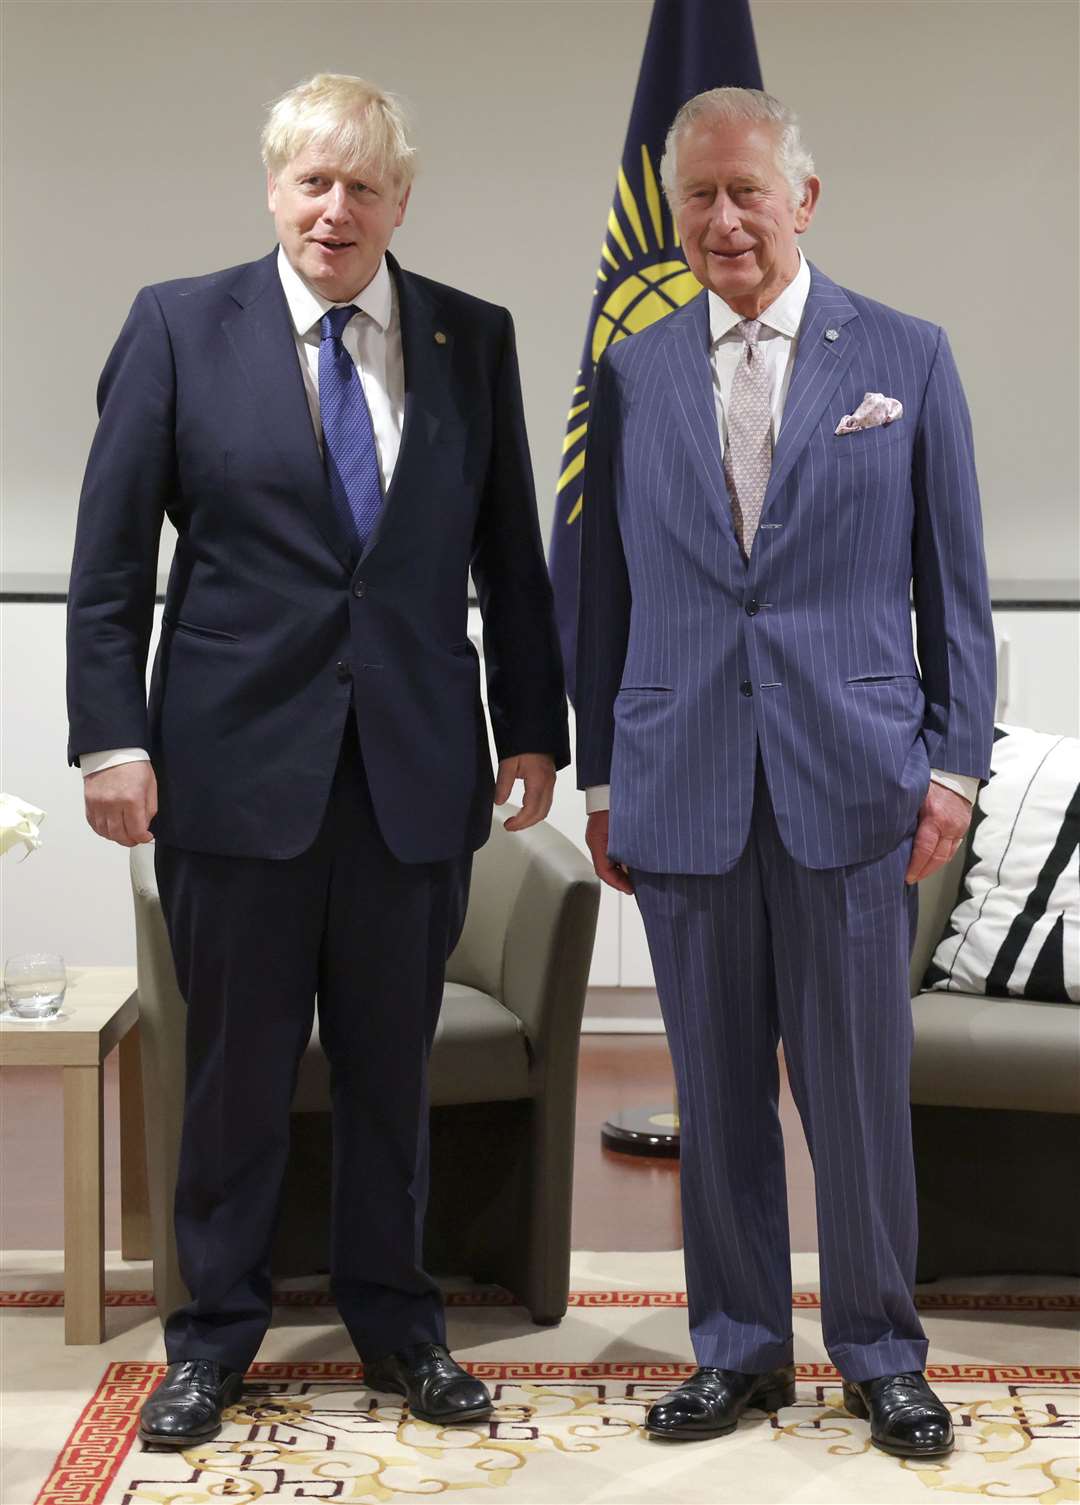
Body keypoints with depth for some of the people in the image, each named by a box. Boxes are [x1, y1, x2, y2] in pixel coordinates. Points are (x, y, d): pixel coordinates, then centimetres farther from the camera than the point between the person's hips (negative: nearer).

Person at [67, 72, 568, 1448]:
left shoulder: (475, 341, 5)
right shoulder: (180, 326, 0)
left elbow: (510, 556, 9)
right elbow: (110, 556, -1)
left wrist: (532, 728, 6)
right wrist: (112, 734, -7)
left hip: (417, 769, 2)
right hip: (237, 761, -1)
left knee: (391, 1066, 12)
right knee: (236, 1067, 9)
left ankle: (395, 1322, 29)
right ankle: (217, 1332, 27)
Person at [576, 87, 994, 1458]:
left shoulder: (904, 357, 4)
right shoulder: (631, 375, 9)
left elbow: (954, 580, 5)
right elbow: (607, 589, 11)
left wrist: (955, 764, -2)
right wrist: (600, 778, 9)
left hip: (847, 781, -2)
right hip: (683, 787, 2)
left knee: (860, 1092, 4)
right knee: (715, 1095, 9)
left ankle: (881, 1357, 21)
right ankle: (738, 1348, 24)